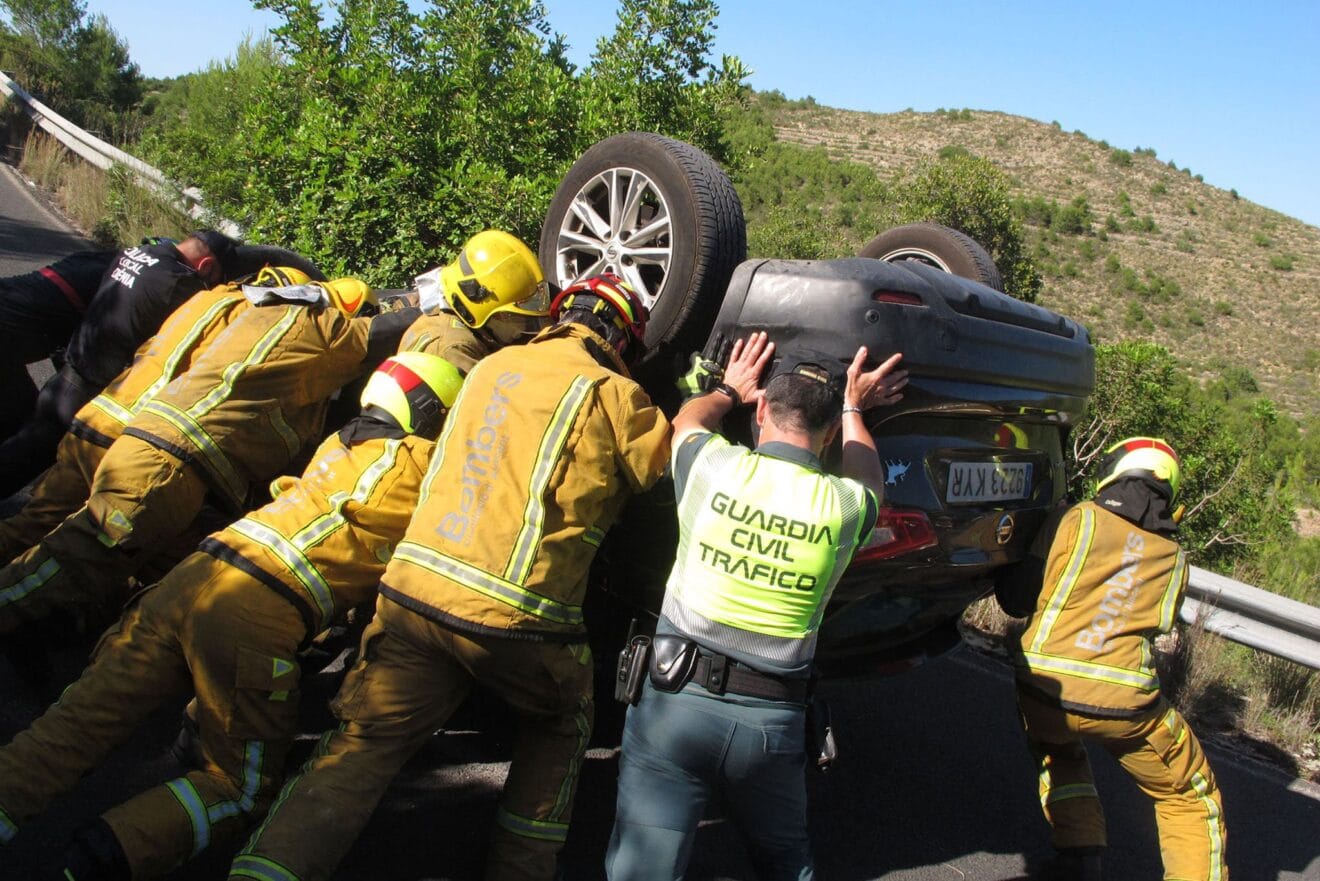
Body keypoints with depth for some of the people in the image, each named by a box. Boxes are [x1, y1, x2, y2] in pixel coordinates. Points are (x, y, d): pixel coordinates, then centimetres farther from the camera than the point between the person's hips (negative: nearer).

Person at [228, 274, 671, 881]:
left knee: (363, 745, 12)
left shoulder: (492, 365, 18)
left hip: (415, 587, 4)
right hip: (517, 613, -4)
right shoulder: (613, 394, 0)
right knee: (560, 728, 24)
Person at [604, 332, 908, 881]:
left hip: (676, 698, -2)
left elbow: (688, 418, 19)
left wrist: (730, 391, 37)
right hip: (775, 721, 2)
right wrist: (853, 408, 37)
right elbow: (868, 478, 24)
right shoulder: (845, 505, -3)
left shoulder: (715, 465, -7)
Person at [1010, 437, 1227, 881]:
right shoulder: (1175, 558, 14)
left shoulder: (1078, 519, 4)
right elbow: (1158, 626, 19)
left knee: (1059, 756, 32)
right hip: (1123, 700, 1)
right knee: (1192, 797, 24)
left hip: (1043, 686, 0)